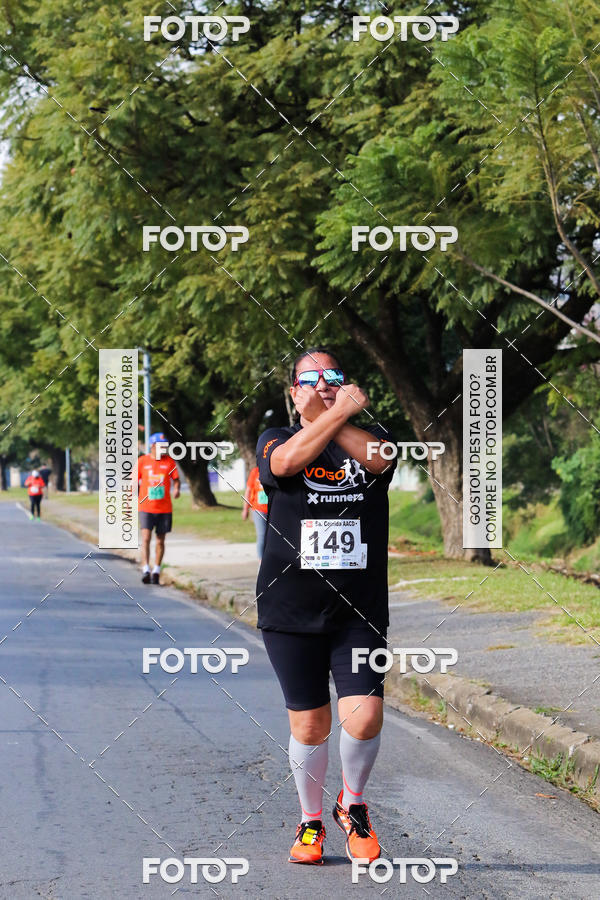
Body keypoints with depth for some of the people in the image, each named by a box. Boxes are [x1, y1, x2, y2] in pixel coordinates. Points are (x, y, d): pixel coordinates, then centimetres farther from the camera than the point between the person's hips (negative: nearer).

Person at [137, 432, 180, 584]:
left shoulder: (169, 462, 3)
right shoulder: (142, 461, 2)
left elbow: (176, 479, 5)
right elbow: (135, 482, 8)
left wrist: (176, 489, -17)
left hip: (165, 508, 2)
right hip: (146, 508, -2)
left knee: (160, 540, 8)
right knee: (146, 538, -15)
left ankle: (156, 571, 19)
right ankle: (146, 570, -20)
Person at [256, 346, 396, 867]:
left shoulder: (371, 436, 10)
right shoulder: (276, 439, 7)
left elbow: (378, 458, -15)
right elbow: (288, 461, -18)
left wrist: (324, 416, -16)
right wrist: (339, 413, -16)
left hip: (360, 613, 0)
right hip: (292, 610, 0)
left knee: (364, 718, -11)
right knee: (309, 725, 3)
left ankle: (352, 804, 17)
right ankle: (311, 821, 24)